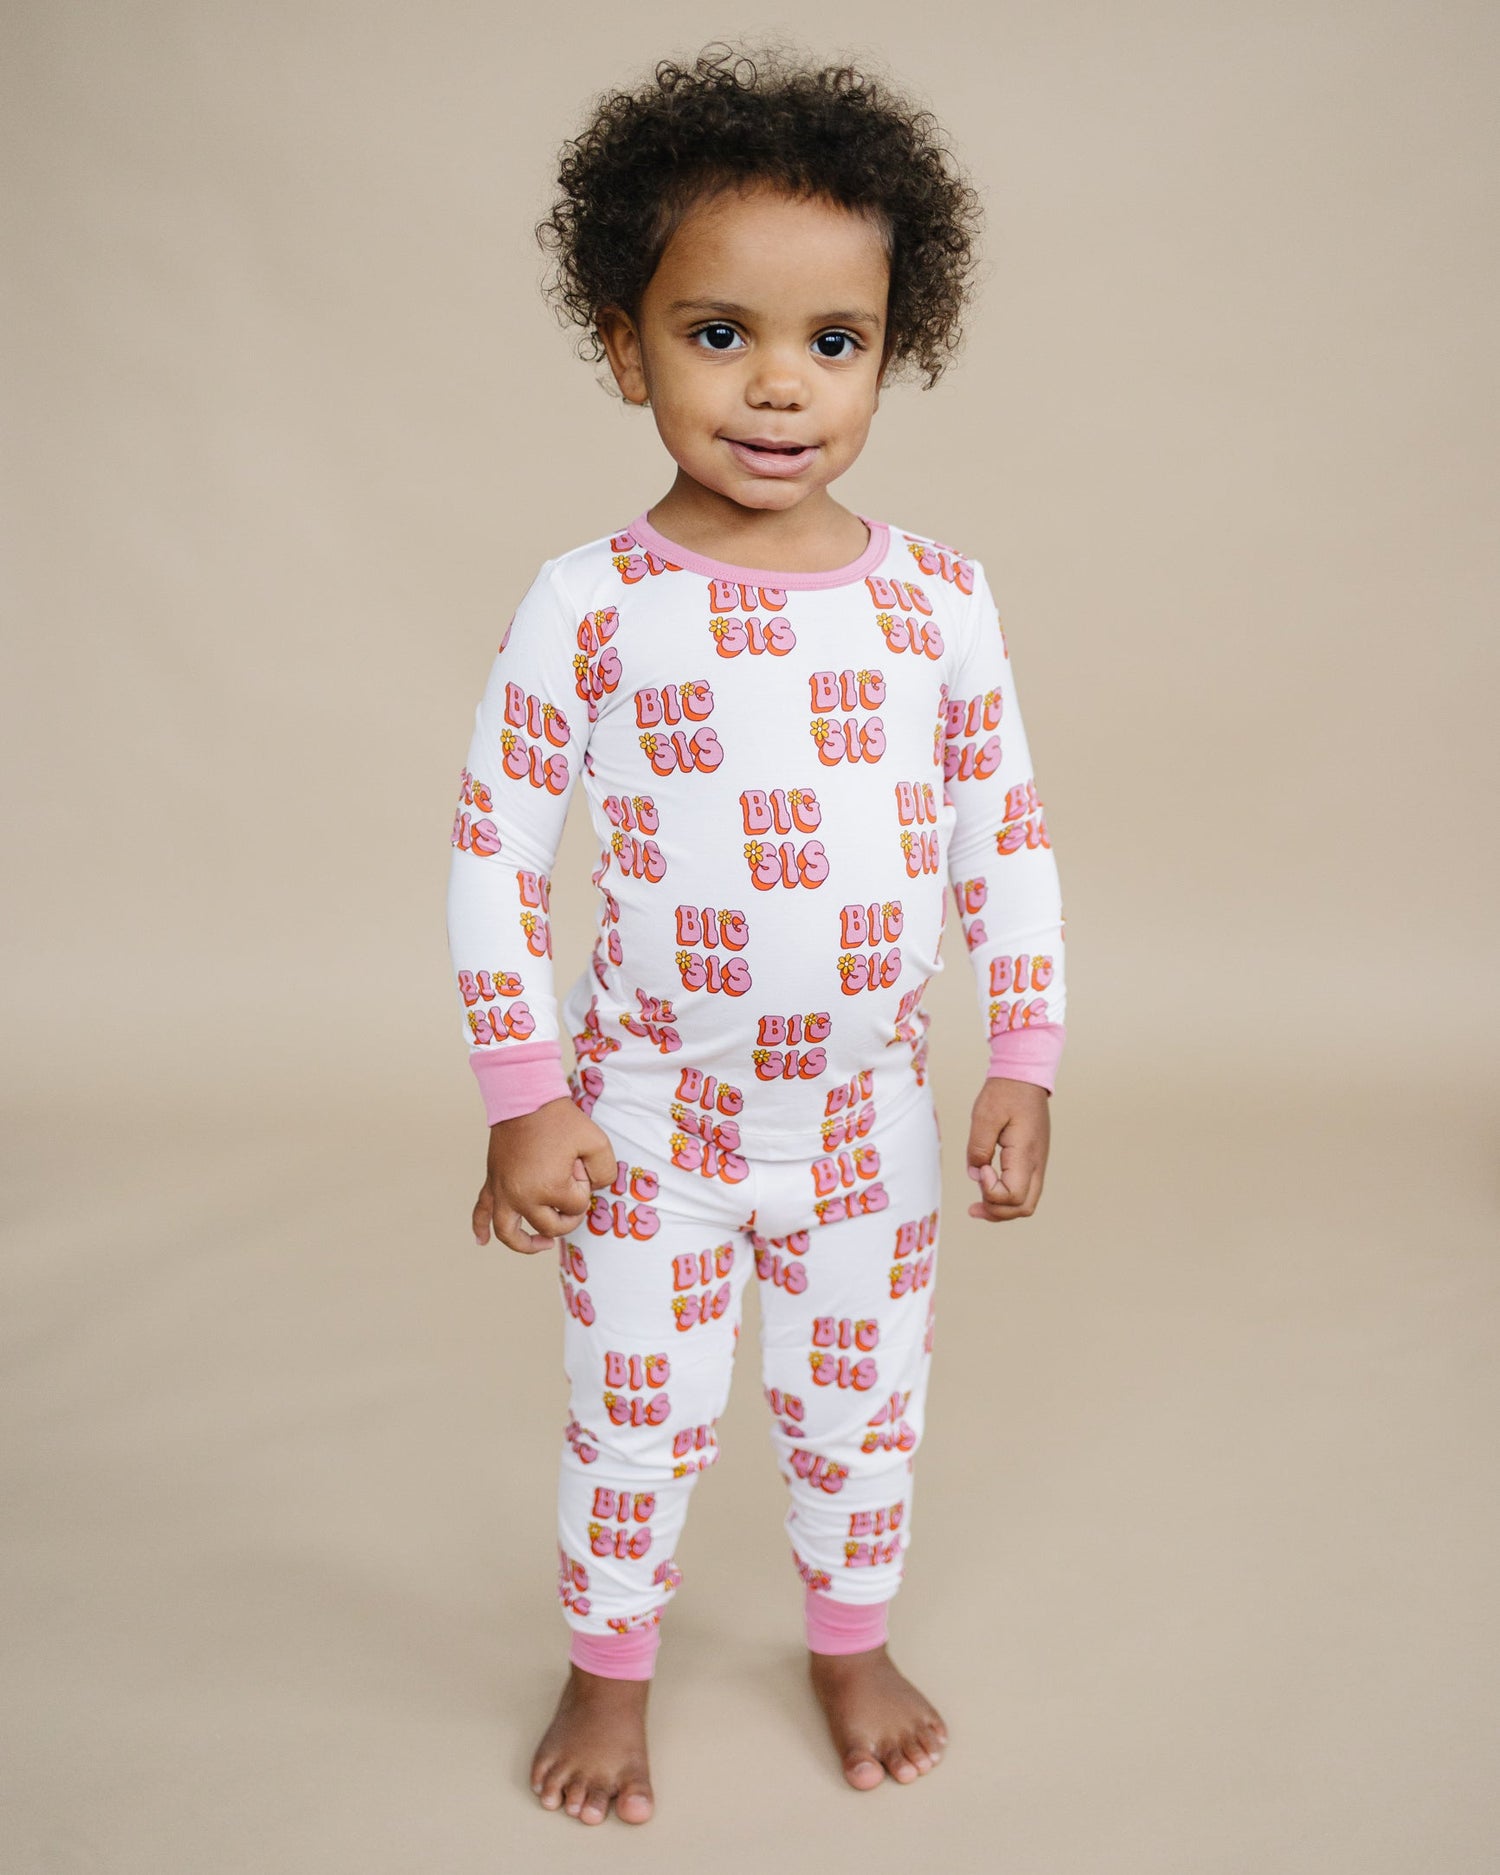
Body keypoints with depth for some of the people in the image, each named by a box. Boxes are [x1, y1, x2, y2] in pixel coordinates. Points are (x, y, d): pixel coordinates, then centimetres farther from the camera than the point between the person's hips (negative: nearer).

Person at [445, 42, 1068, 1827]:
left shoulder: (940, 594, -7)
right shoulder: (588, 605, -14)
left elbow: (1008, 830, 2)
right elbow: (493, 847, -9)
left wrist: (1024, 1060, 0)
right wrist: (521, 1100, -10)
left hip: (871, 1114, 2)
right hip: (650, 1118, -2)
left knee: (864, 1410, 20)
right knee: (636, 1423, 15)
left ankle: (851, 1642, 46)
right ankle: (608, 1667, 41)